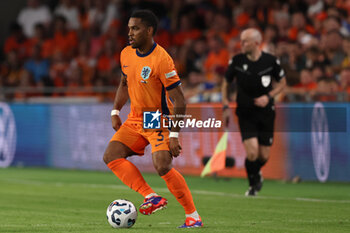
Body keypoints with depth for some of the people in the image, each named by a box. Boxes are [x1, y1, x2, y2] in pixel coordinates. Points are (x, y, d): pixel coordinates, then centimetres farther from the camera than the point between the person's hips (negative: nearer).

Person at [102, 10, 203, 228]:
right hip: (135, 120, 8)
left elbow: (179, 100, -20)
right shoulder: (126, 54, 2)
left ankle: (193, 216, -11)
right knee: (111, 156, -10)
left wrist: (174, 135, -24)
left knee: (162, 166, -24)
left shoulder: (161, 60, -21)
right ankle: (152, 197, -9)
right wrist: (115, 112, 11)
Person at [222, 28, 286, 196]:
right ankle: (253, 184, 9)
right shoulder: (236, 61, -5)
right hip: (245, 114, -1)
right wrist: (226, 107, 2)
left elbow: (282, 83, 8)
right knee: (252, 152, -16)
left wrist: (268, 96, -9)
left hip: (266, 113, 1)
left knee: (264, 156, 3)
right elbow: (226, 83, 10)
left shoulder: (271, 61, -7)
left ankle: (256, 174, 38)